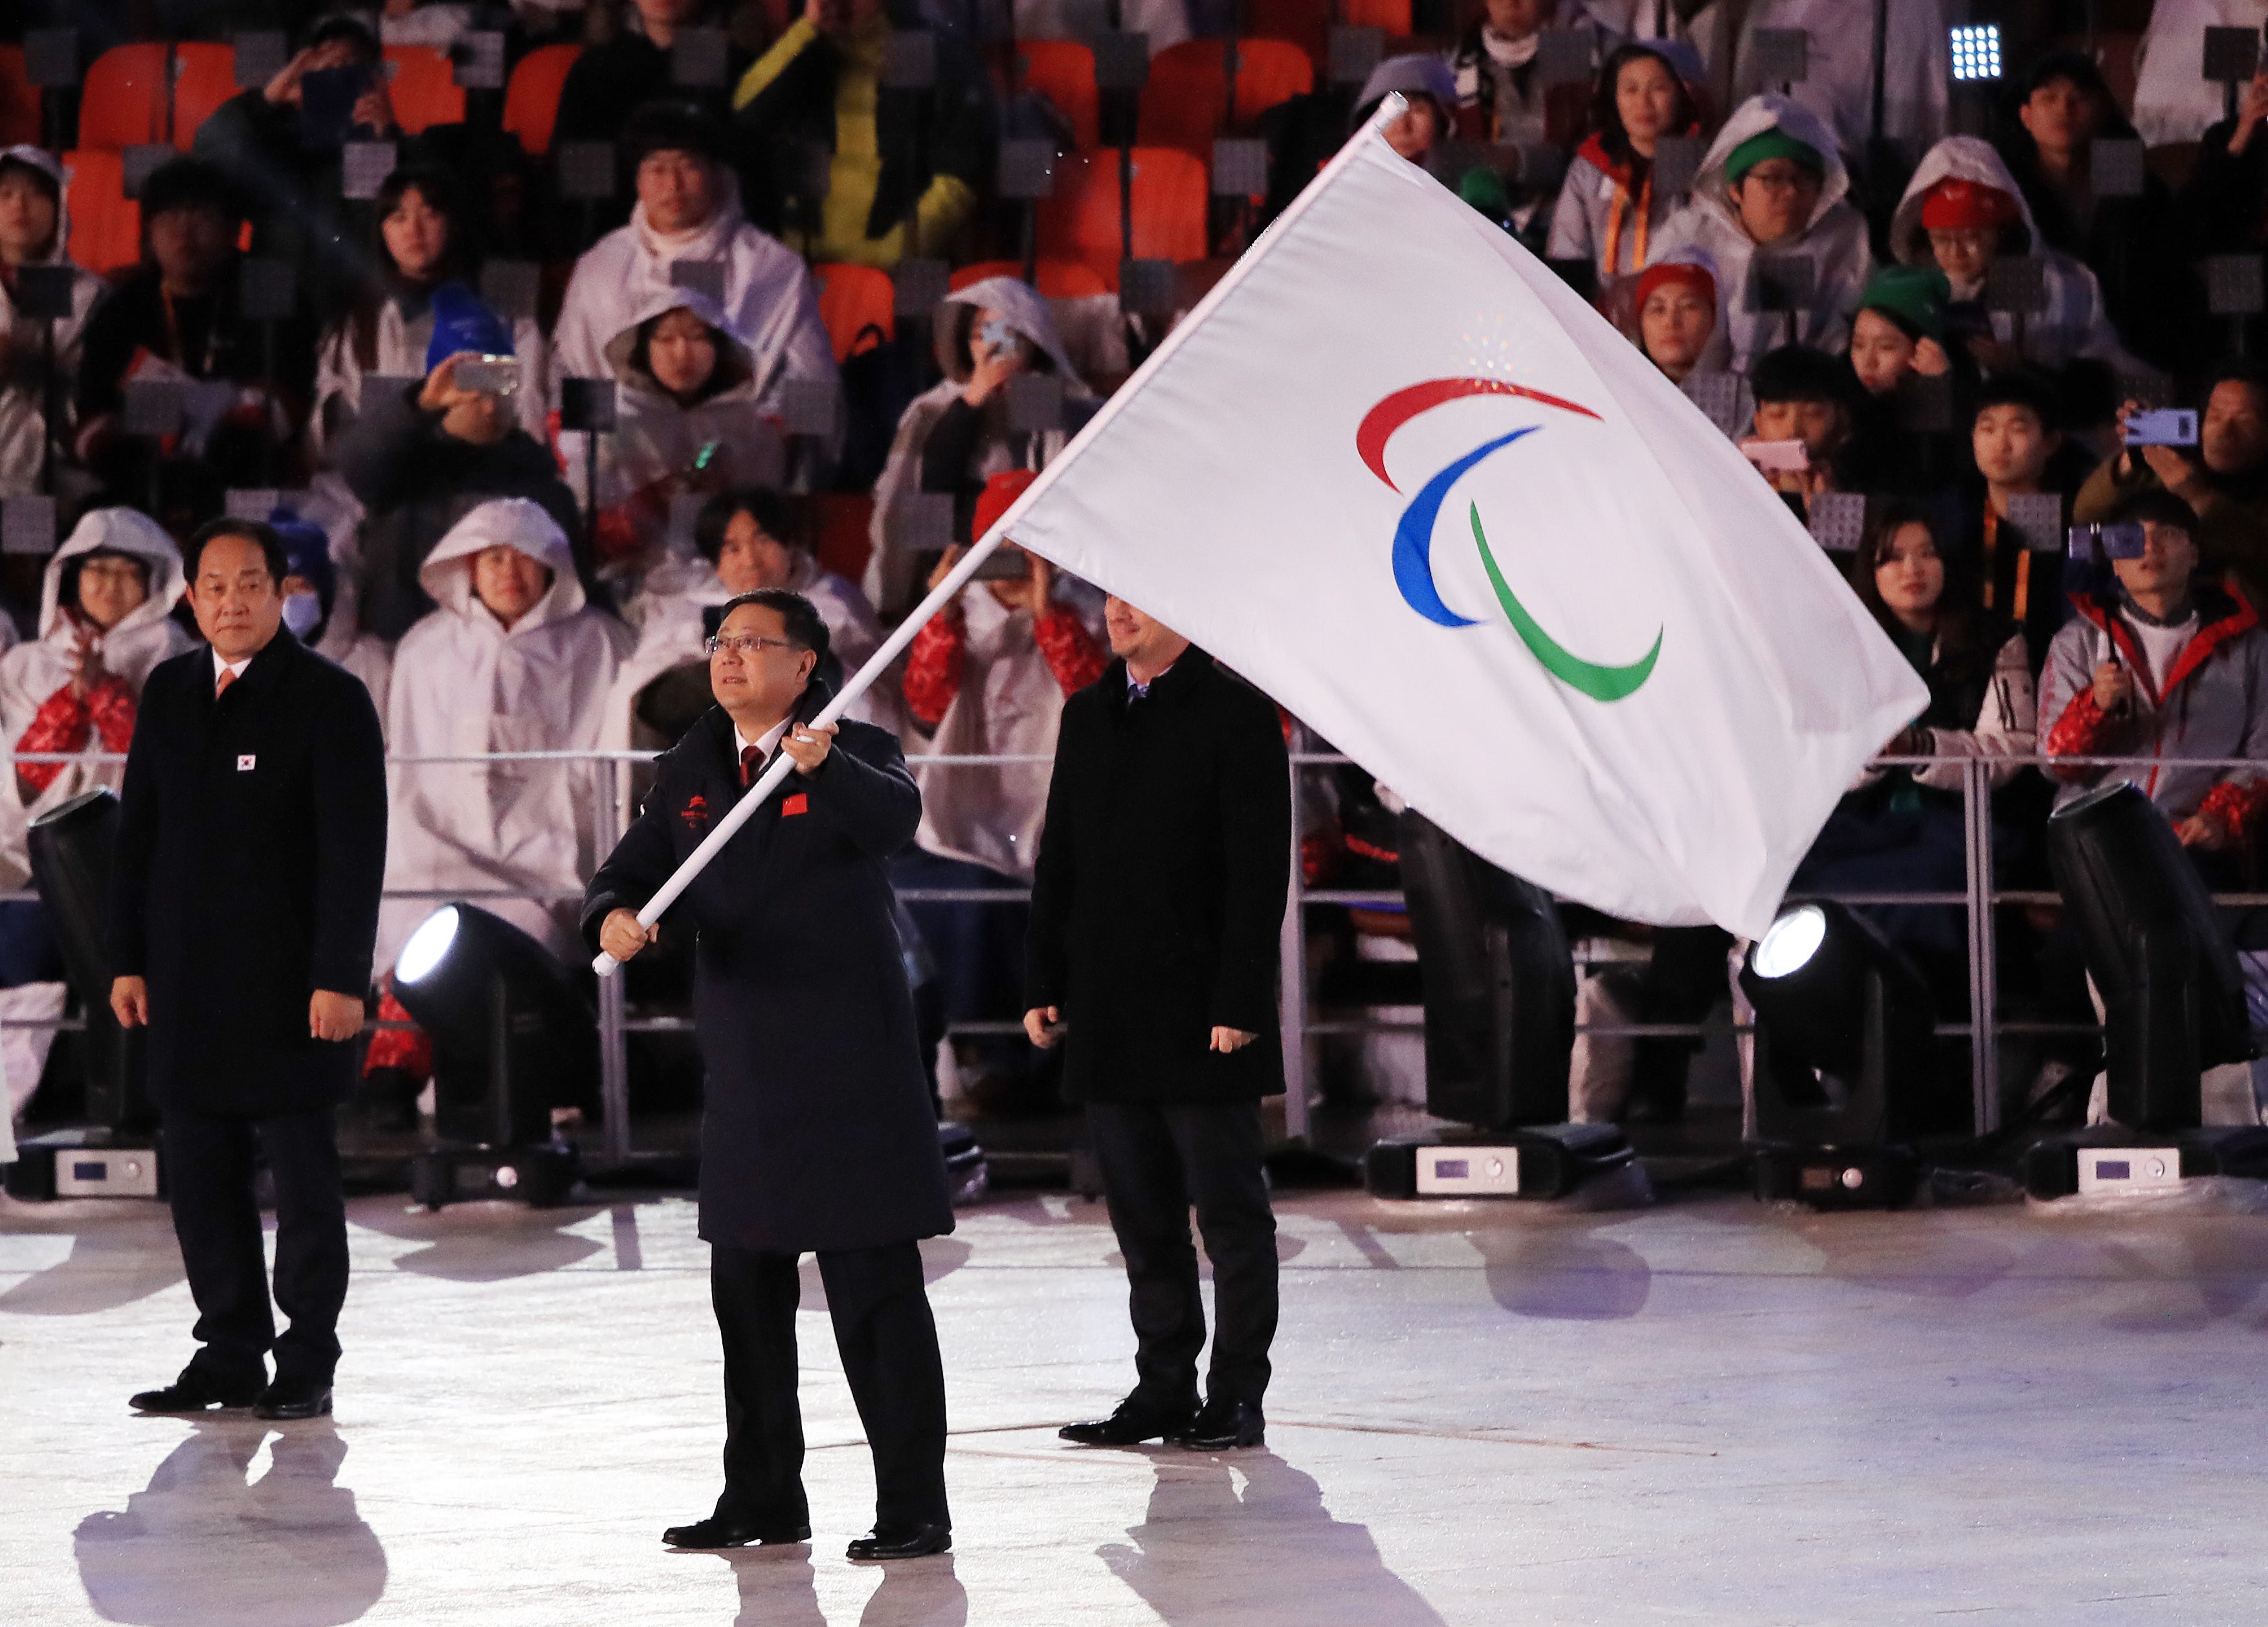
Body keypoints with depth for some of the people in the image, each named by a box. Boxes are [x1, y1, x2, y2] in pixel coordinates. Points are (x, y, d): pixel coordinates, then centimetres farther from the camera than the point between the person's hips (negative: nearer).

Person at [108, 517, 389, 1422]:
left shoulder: (330, 700, -5)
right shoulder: (169, 694, 11)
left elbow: (355, 851, -9)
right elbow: (138, 832, 15)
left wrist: (340, 979, -15)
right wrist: (128, 960, 9)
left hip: (288, 987, -5)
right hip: (186, 982, 5)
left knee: (302, 1179, 0)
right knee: (200, 1177, 6)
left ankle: (307, 1367, 7)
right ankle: (230, 1355, 14)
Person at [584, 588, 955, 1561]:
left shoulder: (855, 756, -6)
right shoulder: (691, 775, 11)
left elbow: (894, 820, -27)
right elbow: (630, 870, 8)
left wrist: (823, 768, -47)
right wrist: (616, 915, -16)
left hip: (848, 1065, -7)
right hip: (745, 1073, 7)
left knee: (877, 1294, -6)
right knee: (746, 1294, 14)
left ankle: (914, 1507, -3)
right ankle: (763, 1499, 25)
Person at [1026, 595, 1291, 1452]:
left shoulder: (1236, 714, -6)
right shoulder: (1089, 714, 13)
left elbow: (1259, 871, -10)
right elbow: (1059, 860, 16)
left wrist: (1239, 1003, -15)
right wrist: (1044, 984, 9)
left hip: (1202, 1018, -6)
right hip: (1108, 1014, 6)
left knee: (1229, 1210, 0)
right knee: (1142, 1215, 10)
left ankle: (1236, 1396, 6)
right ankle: (1164, 1389, 16)